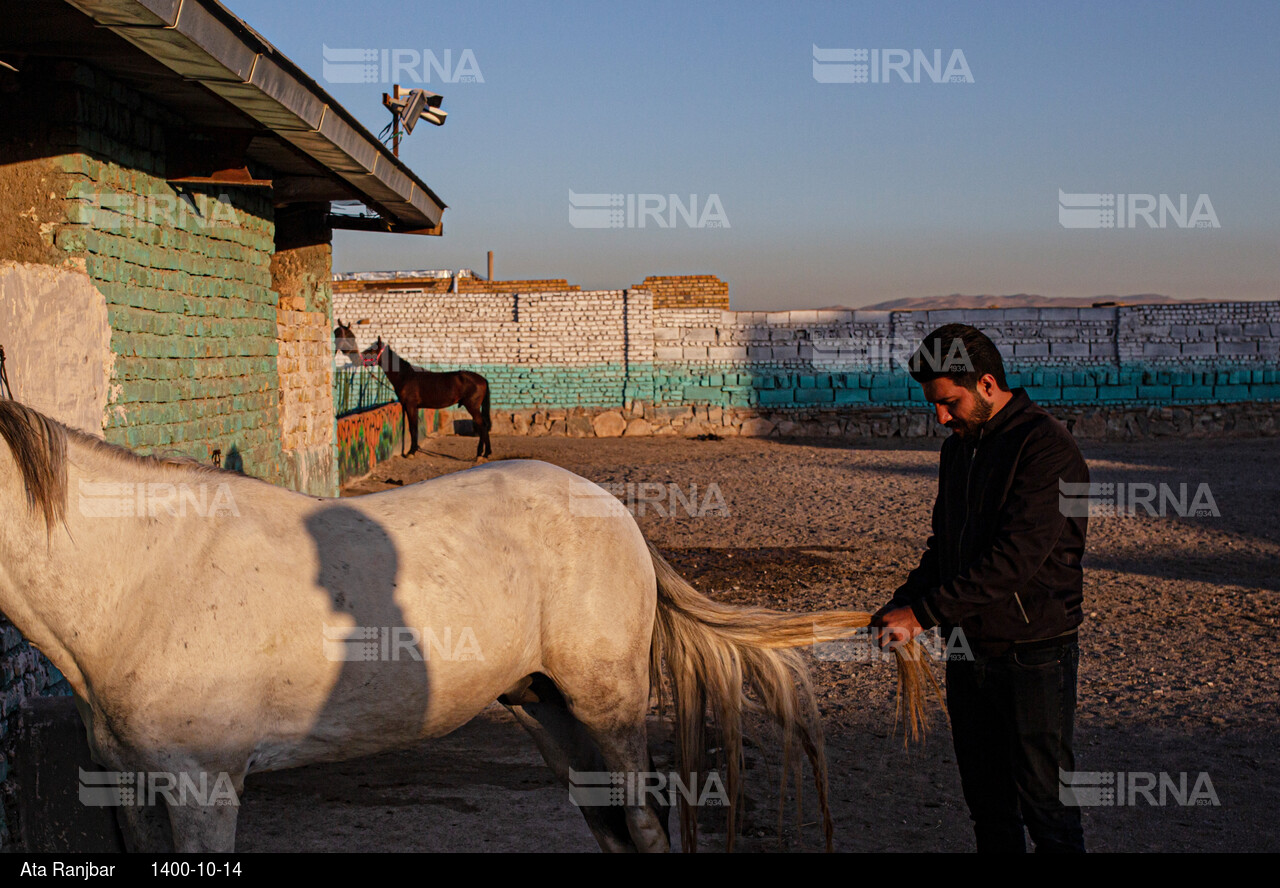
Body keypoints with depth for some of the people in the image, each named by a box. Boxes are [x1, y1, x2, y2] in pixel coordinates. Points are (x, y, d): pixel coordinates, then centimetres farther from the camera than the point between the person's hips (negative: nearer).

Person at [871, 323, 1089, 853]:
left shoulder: (1046, 448, -16)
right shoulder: (958, 449, 11)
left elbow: (1015, 556, -25)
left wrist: (925, 613, -26)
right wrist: (903, 603, 2)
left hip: (1033, 654, -8)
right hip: (969, 652, 8)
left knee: (1045, 804, 0)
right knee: (987, 802, 15)